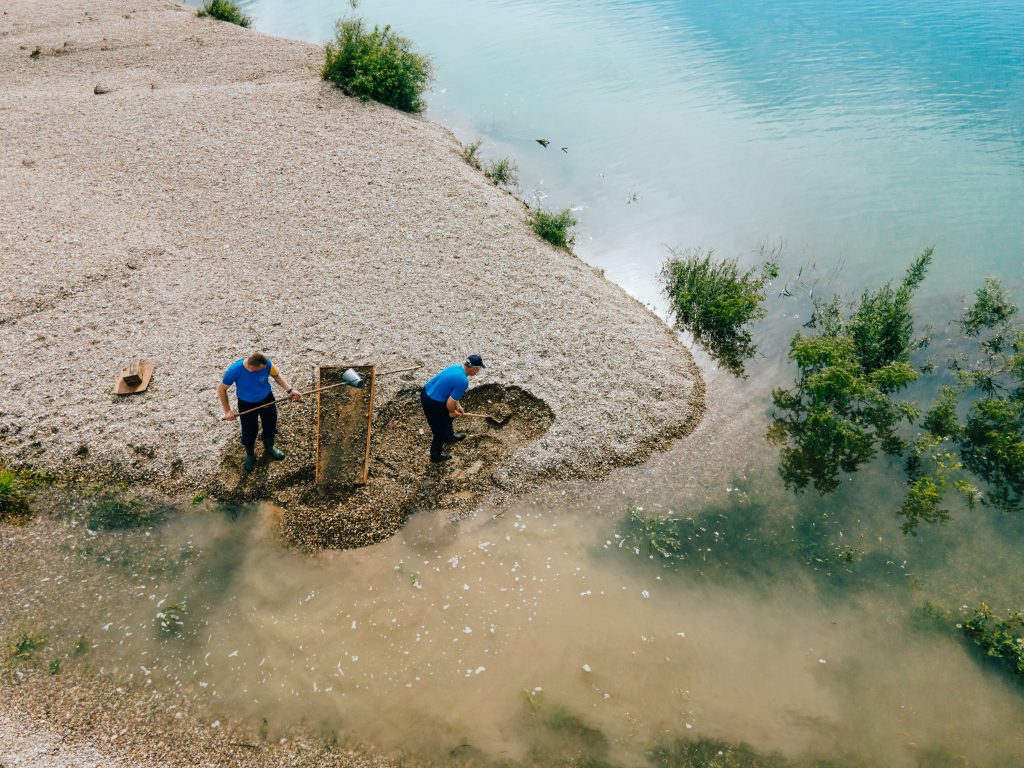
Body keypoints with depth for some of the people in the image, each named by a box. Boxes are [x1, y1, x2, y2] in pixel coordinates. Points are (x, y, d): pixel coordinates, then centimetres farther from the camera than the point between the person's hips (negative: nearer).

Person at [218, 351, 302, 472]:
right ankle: (250, 455, 46)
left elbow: (277, 375, -6)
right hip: (246, 404, -2)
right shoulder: (234, 370, -34)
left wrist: (290, 390, -18)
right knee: (249, 432, 14)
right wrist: (227, 411, -15)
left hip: (266, 399, 2)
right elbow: (221, 389, -16)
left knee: (270, 426, 22)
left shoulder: (266, 363, -29)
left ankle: (269, 449, 54)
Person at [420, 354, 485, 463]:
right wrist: (452, 412, -2)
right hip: (432, 403, -9)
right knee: (440, 430, 12)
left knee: (446, 417, 32)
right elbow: (450, 403, -23)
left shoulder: (458, 367, 0)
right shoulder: (463, 381, -28)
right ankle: (435, 456, 31)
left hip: (427, 392, 9)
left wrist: (457, 405, 16)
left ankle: (449, 436, 57)